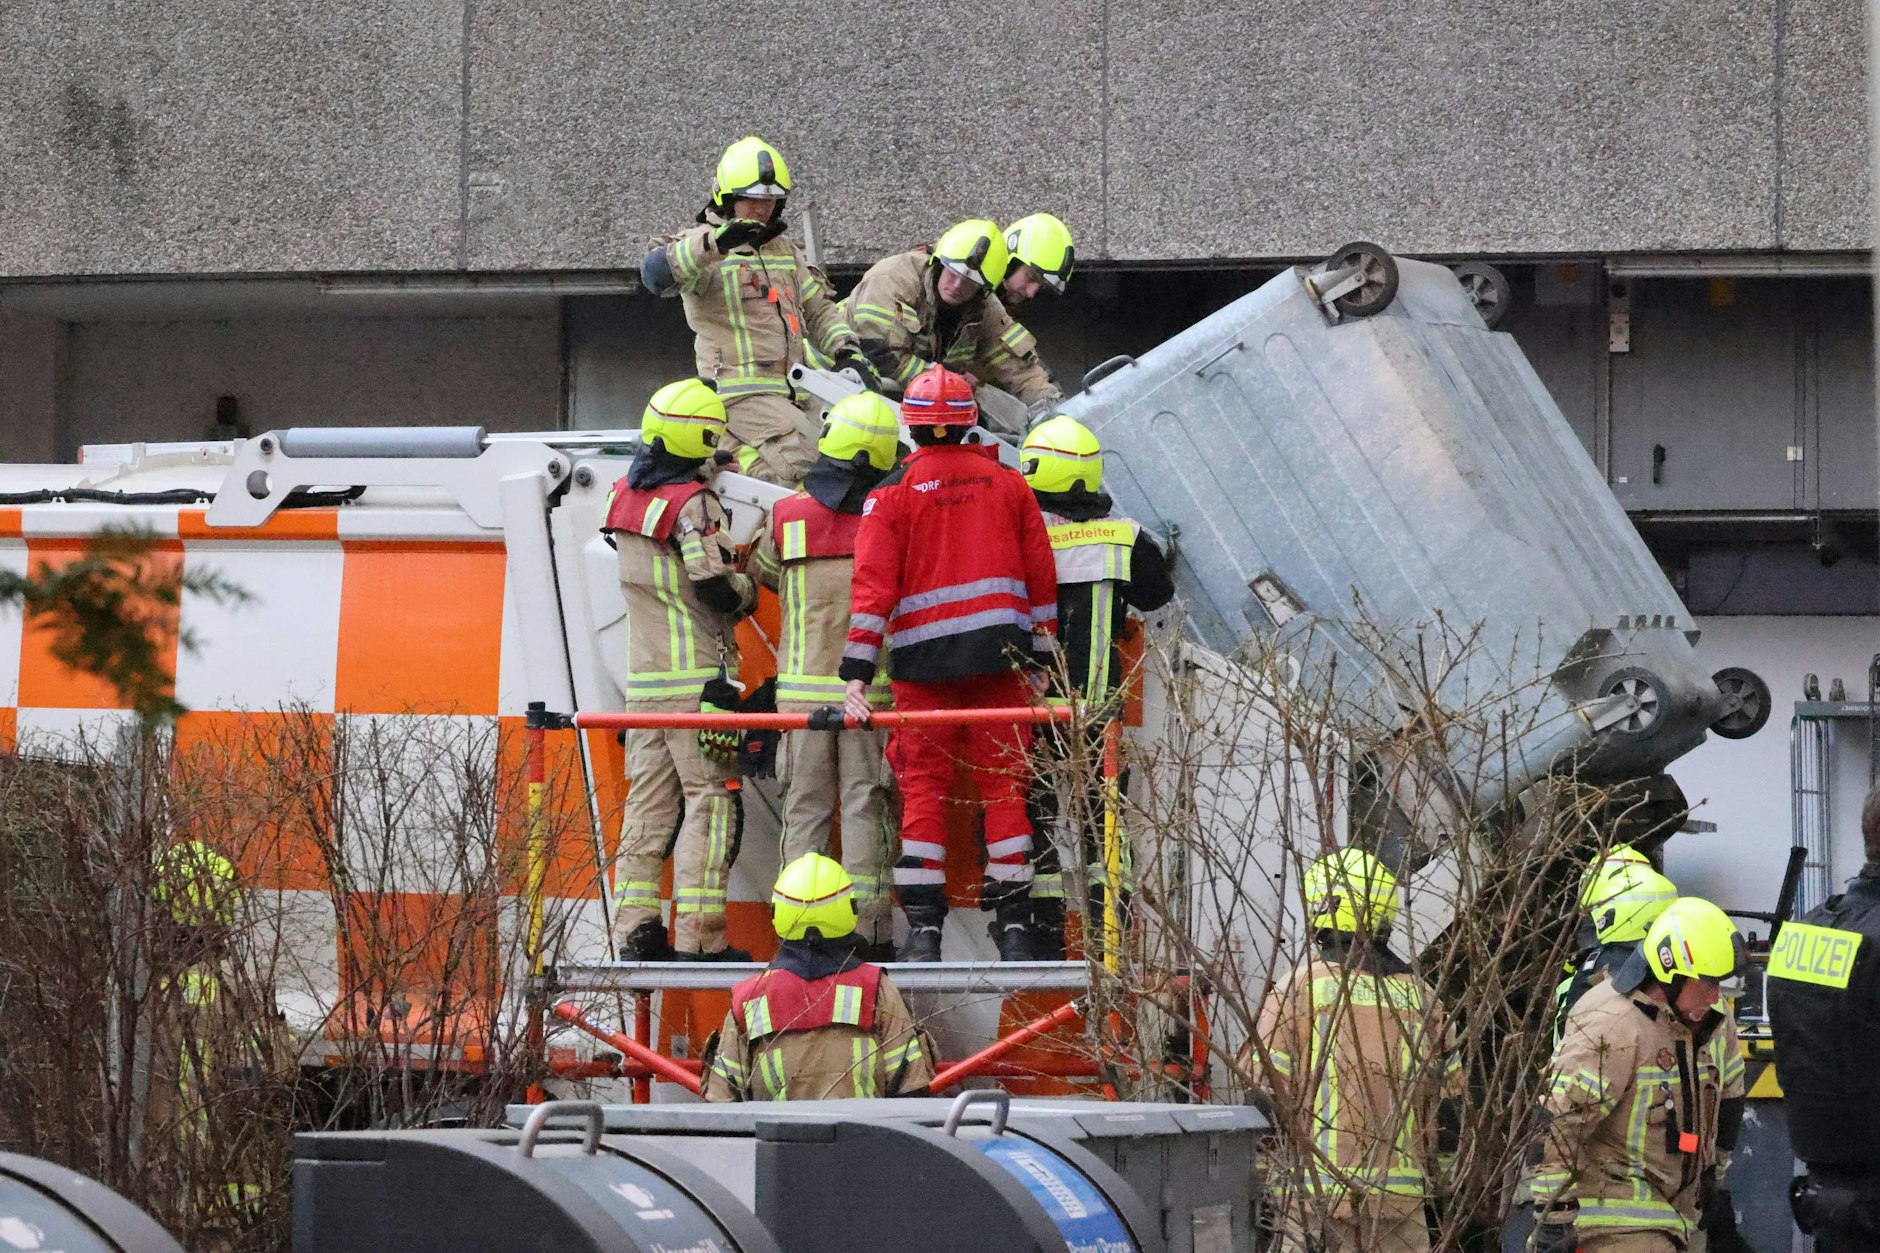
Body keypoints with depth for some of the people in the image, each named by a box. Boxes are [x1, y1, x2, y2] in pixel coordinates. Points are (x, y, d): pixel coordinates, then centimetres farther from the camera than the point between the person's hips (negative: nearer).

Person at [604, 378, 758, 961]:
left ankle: (636, 929, 9)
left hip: (642, 679, 7)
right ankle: (698, 938, -8)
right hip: (697, 678, -7)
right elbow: (714, 582, -19)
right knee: (711, 800, -4)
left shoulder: (625, 496, 9)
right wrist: (748, 589, 2)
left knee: (649, 801, 11)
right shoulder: (693, 503, -14)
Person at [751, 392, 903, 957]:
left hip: (803, 690, 1)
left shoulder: (787, 516, -2)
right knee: (864, 805, 3)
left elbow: (763, 569, 15)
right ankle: (867, 929, -1)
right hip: (869, 690, -1)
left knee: (805, 807, 7)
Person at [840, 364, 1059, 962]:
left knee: (923, 789, 3)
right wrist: (1040, 659, 15)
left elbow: (873, 587, -7)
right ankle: (1013, 923, 6)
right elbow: (1041, 577, 9)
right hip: (1001, 656, 2)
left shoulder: (892, 494, -1)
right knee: (1004, 785, 6)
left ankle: (923, 927, -2)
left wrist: (857, 673, -9)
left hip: (923, 662, -2)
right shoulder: (1008, 485, 8)